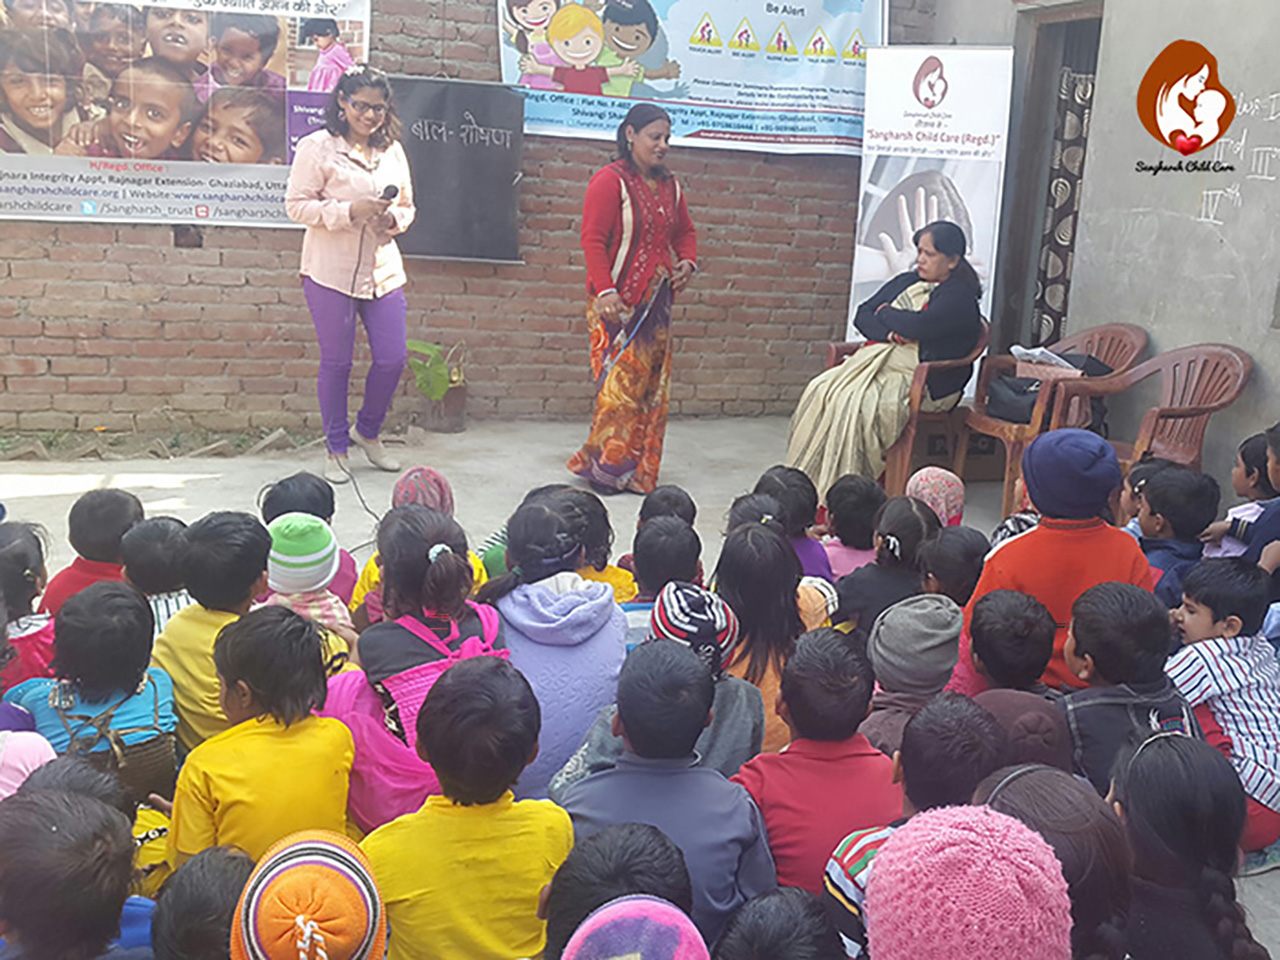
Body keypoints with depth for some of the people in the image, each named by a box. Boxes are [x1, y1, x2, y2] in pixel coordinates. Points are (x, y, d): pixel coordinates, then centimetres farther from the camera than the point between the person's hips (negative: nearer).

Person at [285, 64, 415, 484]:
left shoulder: (393, 151, 12)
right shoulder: (317, 147, -3)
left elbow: (408, 205, 20)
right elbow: (296, 205, -7)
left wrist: (393, 219, -3)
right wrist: (350, 211, -18)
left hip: (383, 271, 5)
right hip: (331, 272, -4)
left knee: (393, 358, 2)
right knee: (336, 362, 3)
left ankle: (368, 432, 27)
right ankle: (336, 449, 18)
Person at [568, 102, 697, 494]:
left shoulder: (669, 186, 14)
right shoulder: (609, 181, -8)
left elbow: (685, 231, 27)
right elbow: (593, 241, -13)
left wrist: (687, 260, 6)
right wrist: (605, 291, -21)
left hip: (656, 301, 7)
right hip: (617, 303, -7)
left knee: (652, 385, 7)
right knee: (620, 384, -9)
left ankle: (637, 471, 15)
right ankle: (606, 466, 2)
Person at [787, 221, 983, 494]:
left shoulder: (960, 296, -3)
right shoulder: (906, 281, 20)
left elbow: (918, 325, -19)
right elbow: (862, 316, 14)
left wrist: (885, 313, 1)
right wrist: (888, 334, -7)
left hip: (924, 379, -7)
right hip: (878, 358, 7)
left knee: (854, 403, -33)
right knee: (820, 390, -20)